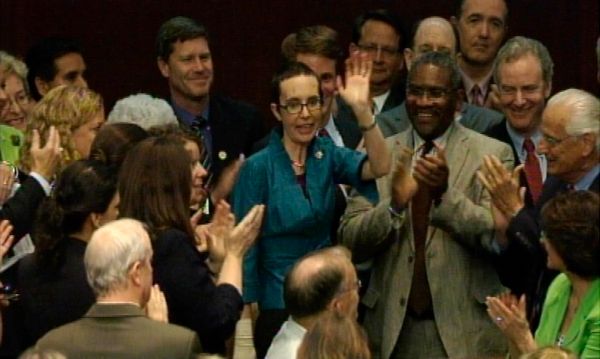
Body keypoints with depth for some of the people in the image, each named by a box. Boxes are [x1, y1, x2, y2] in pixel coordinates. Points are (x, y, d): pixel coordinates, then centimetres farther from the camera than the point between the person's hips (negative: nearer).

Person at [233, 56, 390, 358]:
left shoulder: (328, 156, 0)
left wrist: (362, 109, -31)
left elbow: (379, 167, -18)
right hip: (277, 309, -4)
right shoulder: (258, 168, -10)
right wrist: (245, 316, -10)